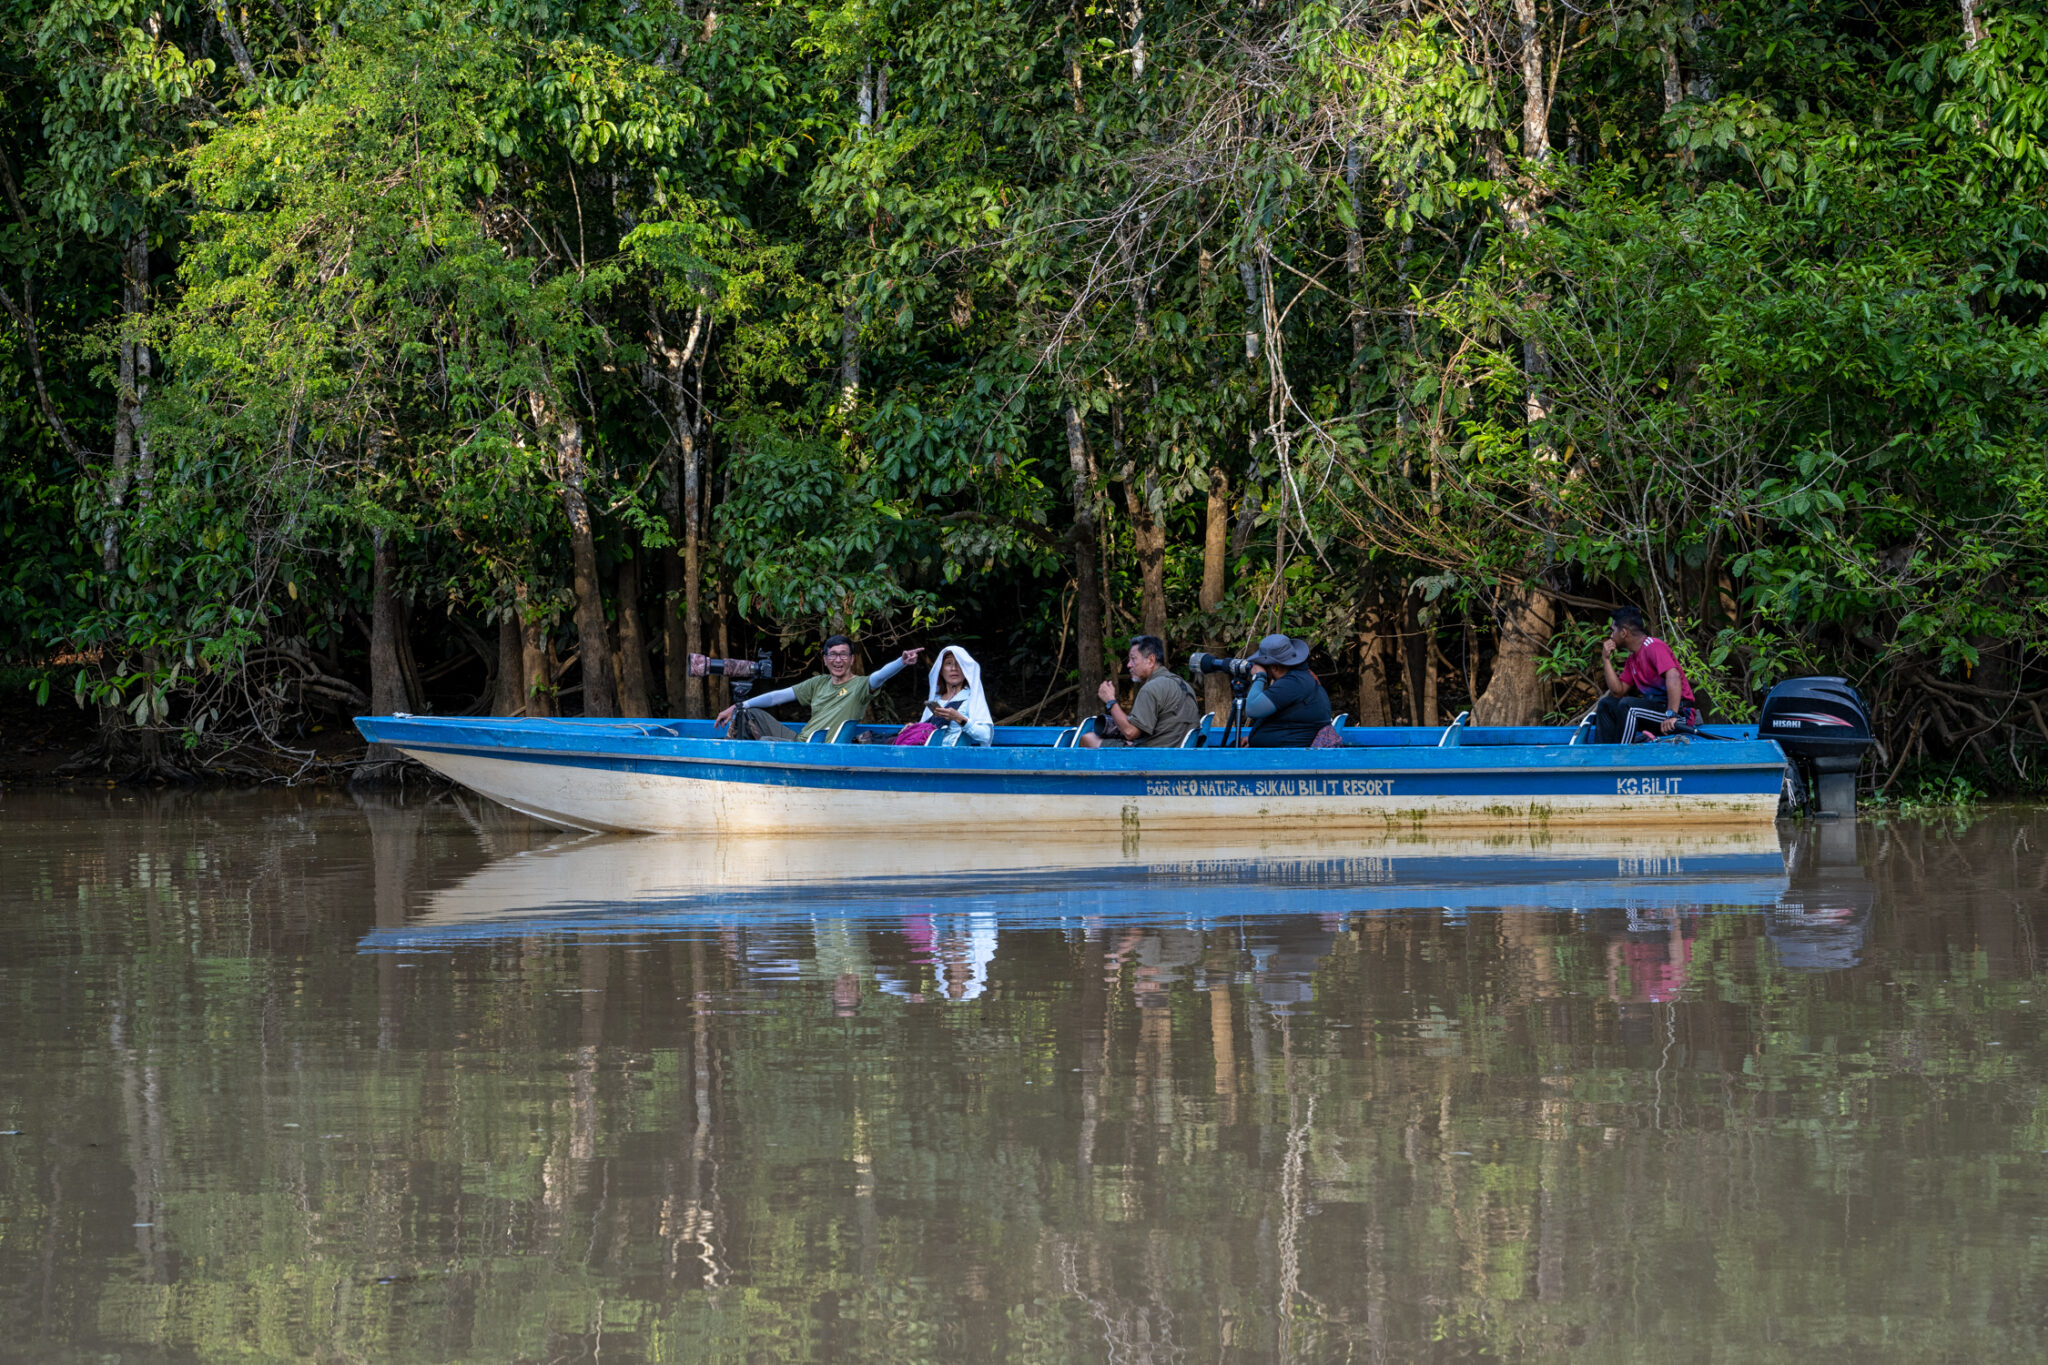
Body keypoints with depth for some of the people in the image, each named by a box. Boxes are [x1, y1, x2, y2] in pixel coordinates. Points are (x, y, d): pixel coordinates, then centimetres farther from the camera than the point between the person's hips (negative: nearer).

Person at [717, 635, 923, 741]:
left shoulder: (860, 685, -1)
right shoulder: (819, 683, 19)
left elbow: (880, 675, -24)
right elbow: (777, 696, 17)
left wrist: (903, 662, -48)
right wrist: (735, 708, 14)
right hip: (798, 741, 7)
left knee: (767, 742, -29)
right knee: (750, 715, 5)